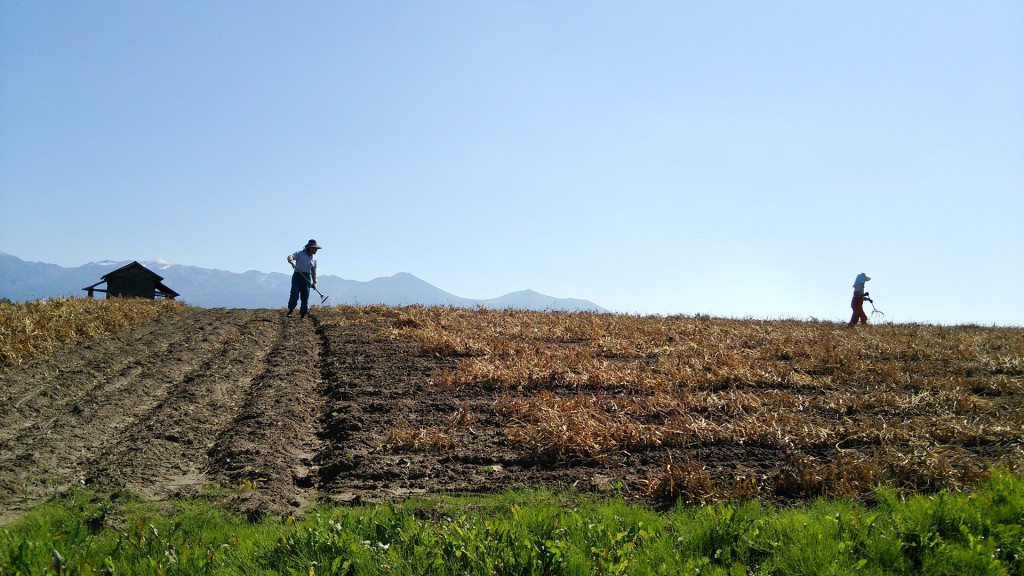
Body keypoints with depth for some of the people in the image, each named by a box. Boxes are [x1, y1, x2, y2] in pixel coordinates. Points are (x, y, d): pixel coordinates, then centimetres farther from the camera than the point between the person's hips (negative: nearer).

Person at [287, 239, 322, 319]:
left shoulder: (314, 258, 14)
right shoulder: (300, 254, -1)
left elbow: (313, 271, 19)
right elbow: (290, 257, -16)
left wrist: (314, 282, 10)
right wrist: (292, 261, -39)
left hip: (307, 278, 4)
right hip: (297, 276, -4)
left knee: (305, 297, 2)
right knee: (294, 295, -15)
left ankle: (302, 315, 10)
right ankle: (290, 310, 5)